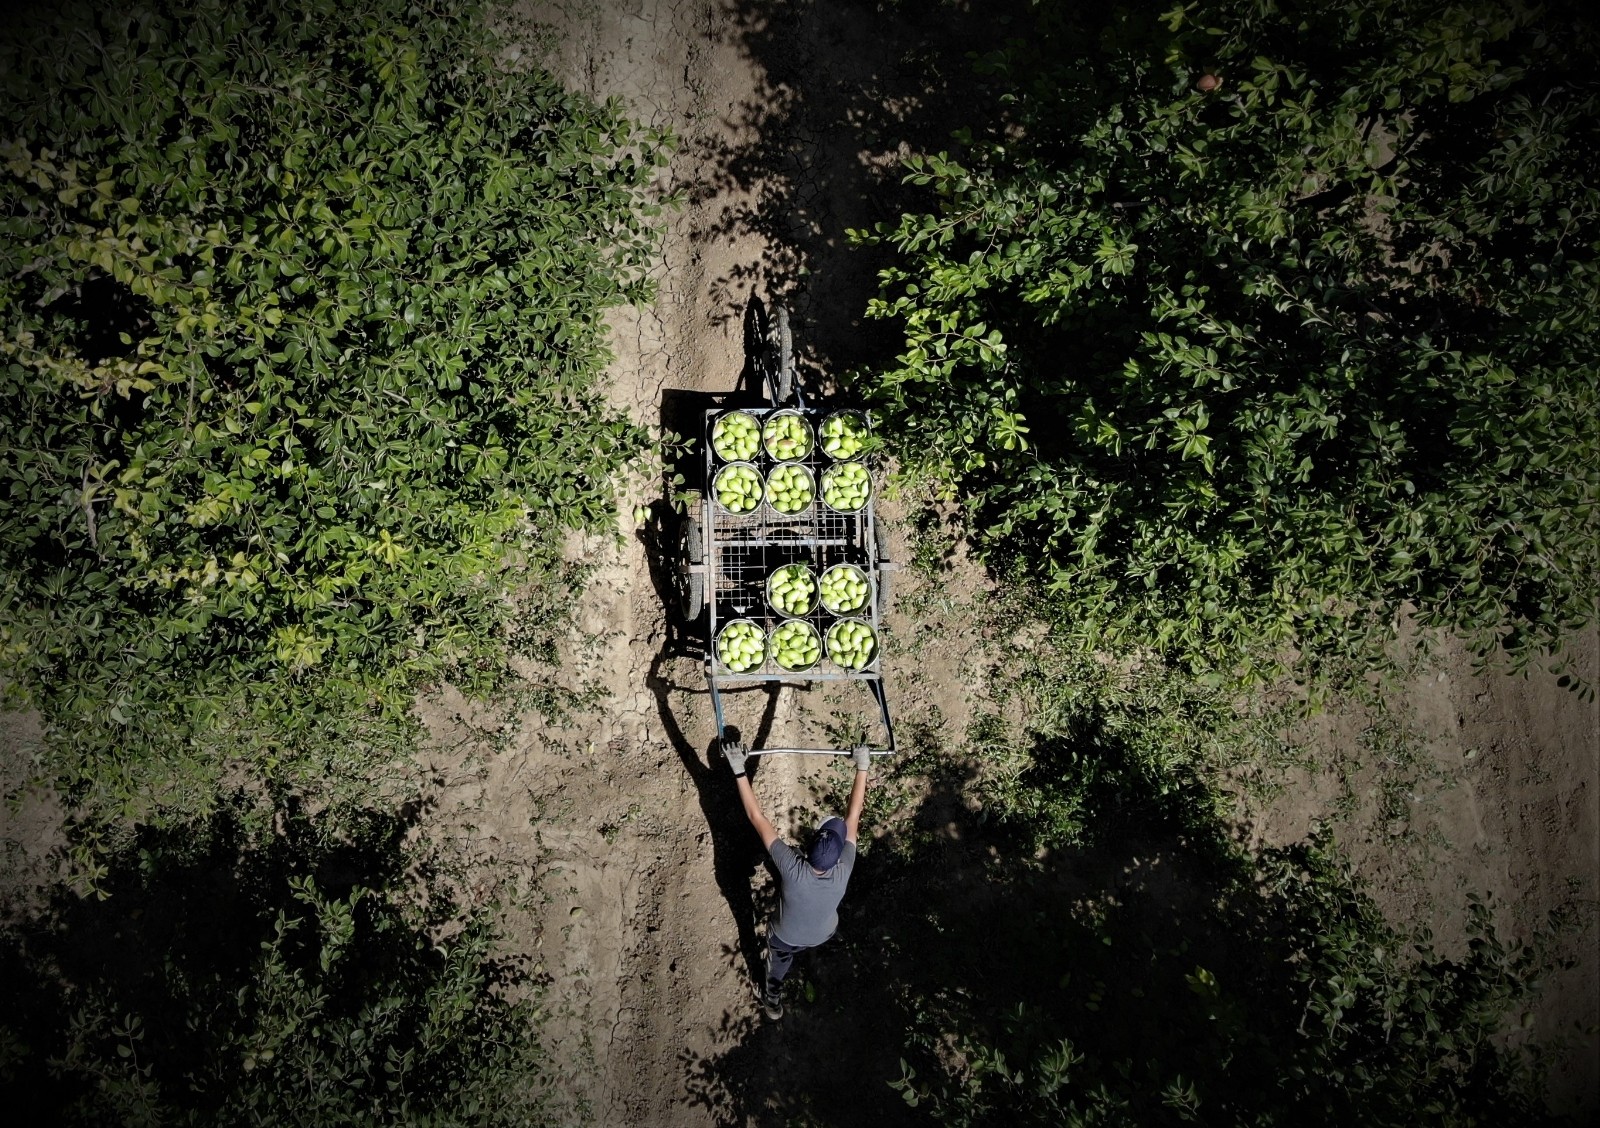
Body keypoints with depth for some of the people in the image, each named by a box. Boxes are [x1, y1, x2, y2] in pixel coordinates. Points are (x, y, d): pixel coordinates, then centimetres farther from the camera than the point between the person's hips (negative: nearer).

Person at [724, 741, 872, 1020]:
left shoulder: (792, 869, -46)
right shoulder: (843, 871, -40)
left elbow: (756, 817, -45)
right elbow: (853, 815, -30)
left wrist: (739, 771, -43)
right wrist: (862, 767, -23)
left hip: (786, 938, -2)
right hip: (825, 934, 3)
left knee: (777, 966, 32)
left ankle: (773, 1002, 58)